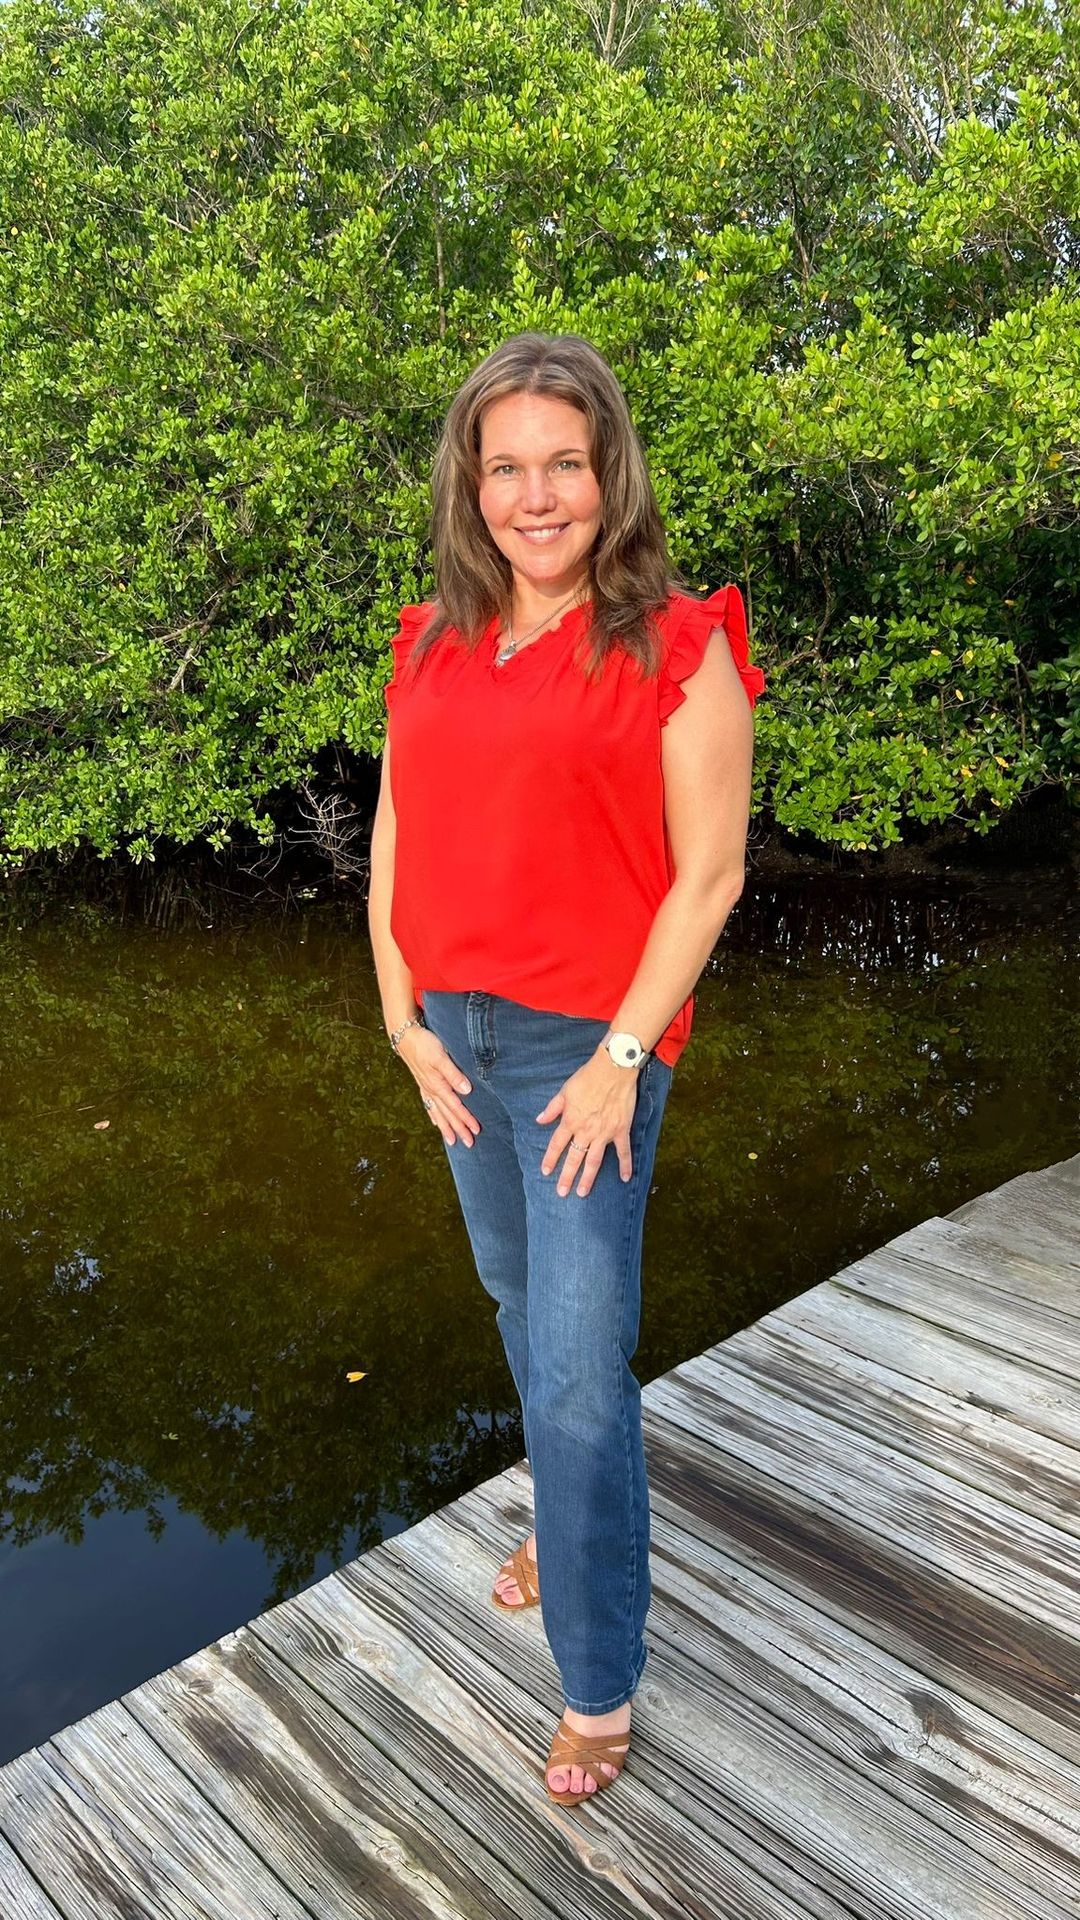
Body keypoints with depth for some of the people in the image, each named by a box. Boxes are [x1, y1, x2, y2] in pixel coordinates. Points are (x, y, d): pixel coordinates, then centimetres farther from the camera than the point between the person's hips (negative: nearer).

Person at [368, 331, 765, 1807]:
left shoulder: (676, 645, -10)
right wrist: (404, 1018, 2)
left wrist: (623, 1057, -15)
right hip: (457, 1034, 6)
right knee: (522, 1304, 21)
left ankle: (599, 1688, 19)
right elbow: (393, 842, 9)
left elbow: (710, 872, -12)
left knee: (581, 1367, -1)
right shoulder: (433, 644, 7)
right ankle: (573, 1514, 46)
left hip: (591, 1043, -6)